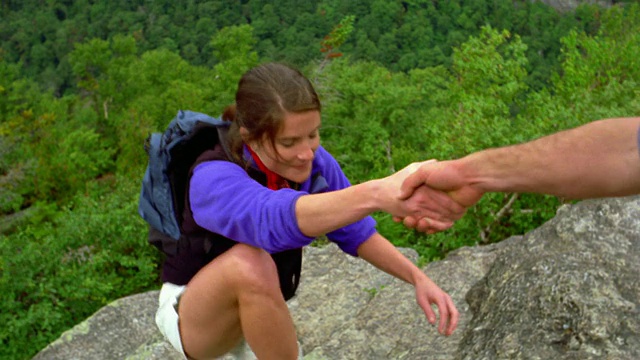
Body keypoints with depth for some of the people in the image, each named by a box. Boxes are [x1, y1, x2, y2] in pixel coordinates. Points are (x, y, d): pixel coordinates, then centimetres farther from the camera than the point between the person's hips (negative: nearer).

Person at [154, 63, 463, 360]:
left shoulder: (315, 163, -16)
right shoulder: (214, 178, -34)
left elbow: (357, 233, -4)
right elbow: (276, 215, -57)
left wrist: (418, 278, -22)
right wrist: (378, 194, -75)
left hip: (260, 313, 7)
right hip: (192, 316, -6)